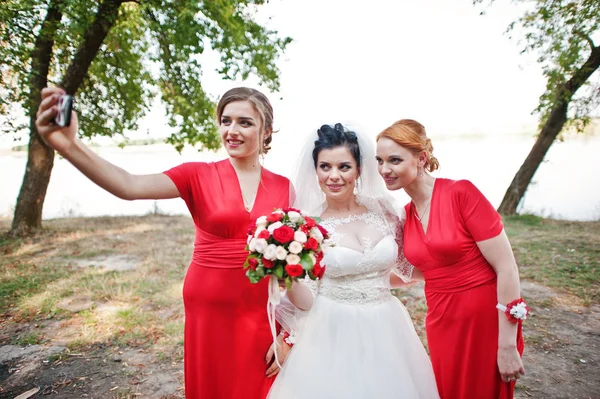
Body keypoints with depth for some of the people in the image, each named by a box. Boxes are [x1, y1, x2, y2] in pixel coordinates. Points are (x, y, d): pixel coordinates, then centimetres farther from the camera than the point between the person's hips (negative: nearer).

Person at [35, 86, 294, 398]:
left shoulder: (283, 187, -1)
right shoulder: (198, 175, -5)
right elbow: (130, 186, -21)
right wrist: (69, 145, -38)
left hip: (262, 315, 1)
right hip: (210, 311, -1)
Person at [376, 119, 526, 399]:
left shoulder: (461, 192, -18)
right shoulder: (406, 214, 0)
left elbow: (507, 268, -17)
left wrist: (507, 345, -15)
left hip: (487, 321, -5)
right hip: (441, 323, 5)